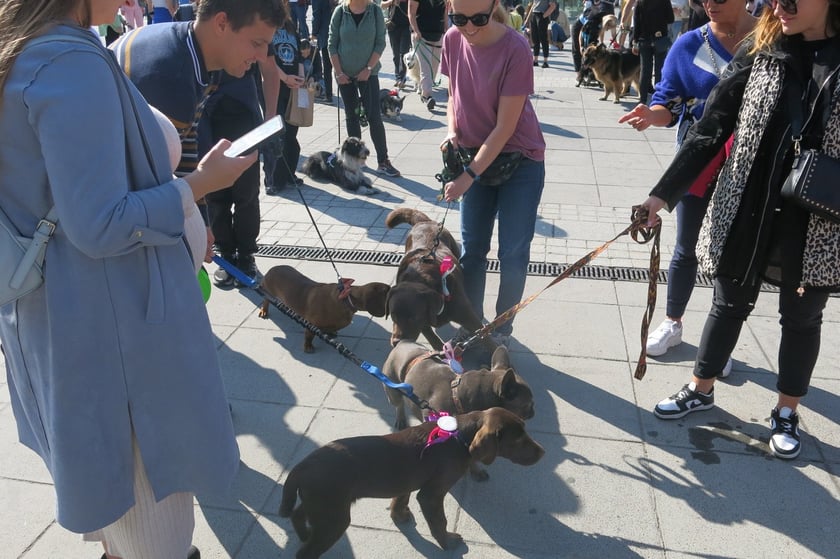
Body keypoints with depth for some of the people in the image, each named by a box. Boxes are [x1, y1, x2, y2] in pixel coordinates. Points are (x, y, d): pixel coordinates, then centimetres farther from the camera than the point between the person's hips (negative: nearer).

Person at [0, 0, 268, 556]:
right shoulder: (73, 64, -23)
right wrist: (199, 184, -14)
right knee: (149, 462, 11)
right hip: (109, 315, -10)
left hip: (47, 307, 10)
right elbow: (101, 225, -25)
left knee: (104, 459, 27)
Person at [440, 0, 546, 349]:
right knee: (471, 250, 9)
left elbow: (505, 126, -22)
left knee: (513, 254, 2)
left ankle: (502, 329, 20)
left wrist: (469, 176, -22)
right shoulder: (452, 40, -7)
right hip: (475, 157, 5)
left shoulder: (515, 48, -23)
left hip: (520, 161, -5)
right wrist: (452, 132, -10)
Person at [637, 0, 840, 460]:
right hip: (745, 211, 1)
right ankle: (701, 389, 36)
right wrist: (664, 193, -8)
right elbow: (711, 128, -3)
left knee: (801, 317, 14)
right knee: (730, 305, 16)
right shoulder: (759, 49, -2)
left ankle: (786, 412, 34)